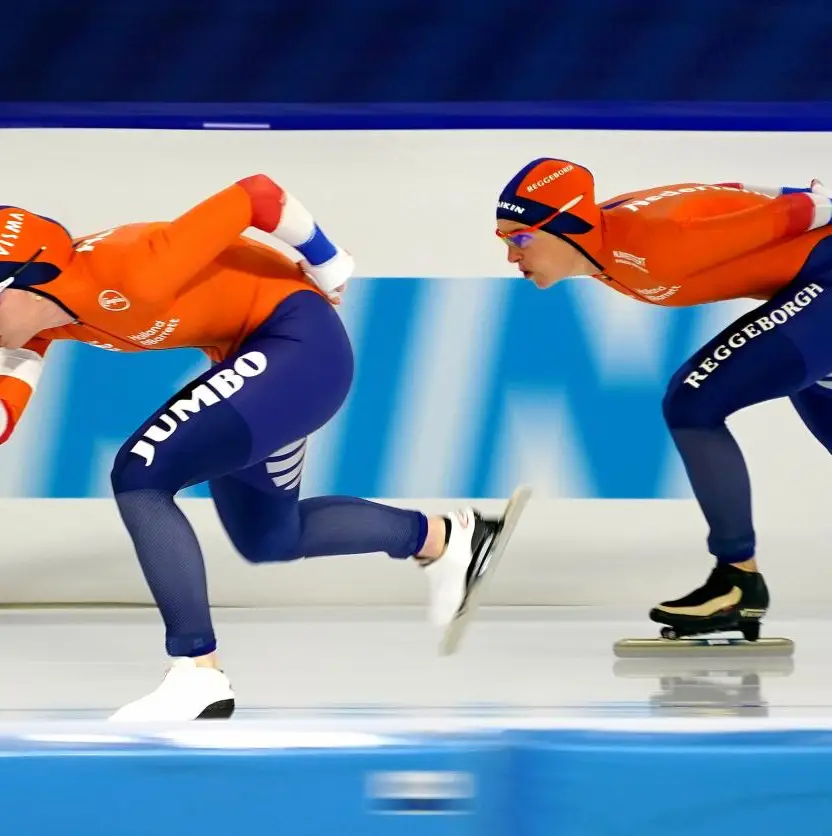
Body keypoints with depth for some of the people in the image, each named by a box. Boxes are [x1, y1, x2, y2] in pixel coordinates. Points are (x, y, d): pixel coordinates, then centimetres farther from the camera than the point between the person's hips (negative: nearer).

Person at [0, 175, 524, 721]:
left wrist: (330, 269, -13)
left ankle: (200, 676, -12)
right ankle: (445, 538, 39)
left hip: (299, 345, -10)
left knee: (140, 475, -20)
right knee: (266, 540, 22)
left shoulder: (127, 274, -31)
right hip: (253, 354, 10)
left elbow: (258, 196, -28)